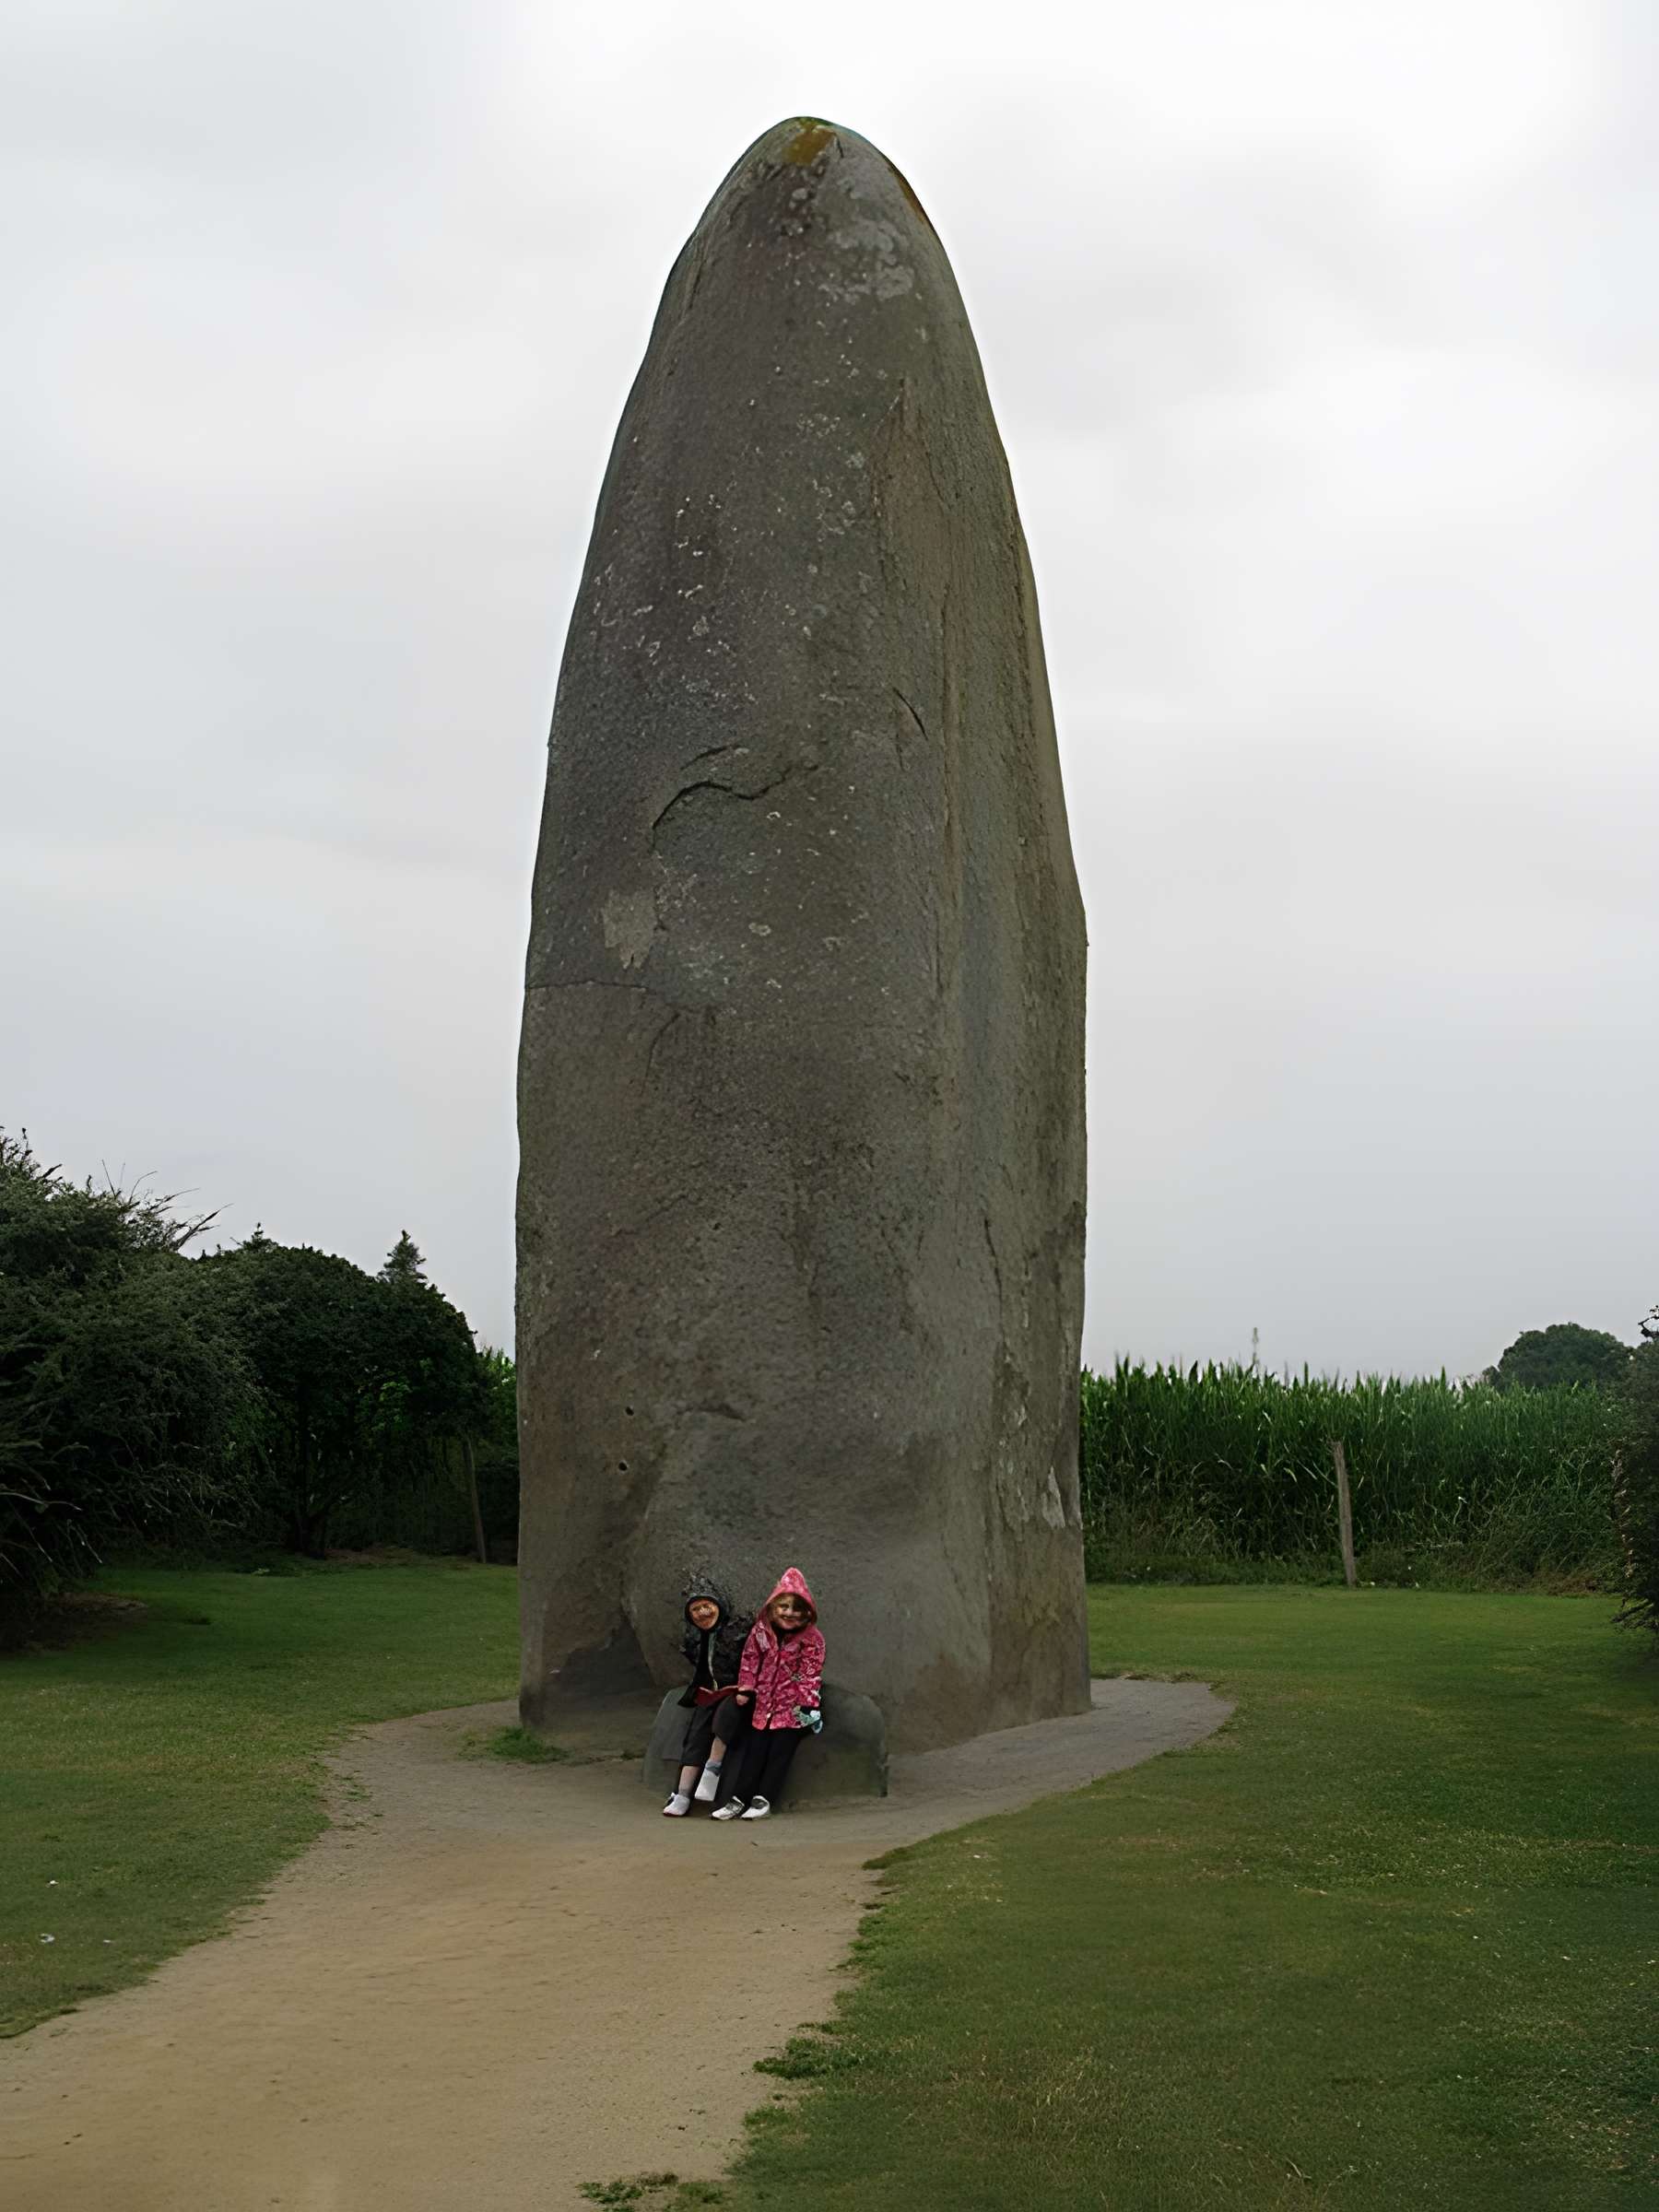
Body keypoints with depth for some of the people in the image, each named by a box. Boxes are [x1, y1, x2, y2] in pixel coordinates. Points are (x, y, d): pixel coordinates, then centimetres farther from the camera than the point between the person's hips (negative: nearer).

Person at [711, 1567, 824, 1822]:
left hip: (792, 1705, -3)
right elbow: (750, 1661, 5)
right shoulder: (761, 1631, -3)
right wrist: (745, 1690, 2)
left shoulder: (812, 1639, -11)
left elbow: (811, 1672, -10)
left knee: (781, 1748, -6)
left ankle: (764, 1799, -4)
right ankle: (739, 1798, 0)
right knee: (754, 1747, 1)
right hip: (763, 1701, 3)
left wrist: (808, 1705, -13)